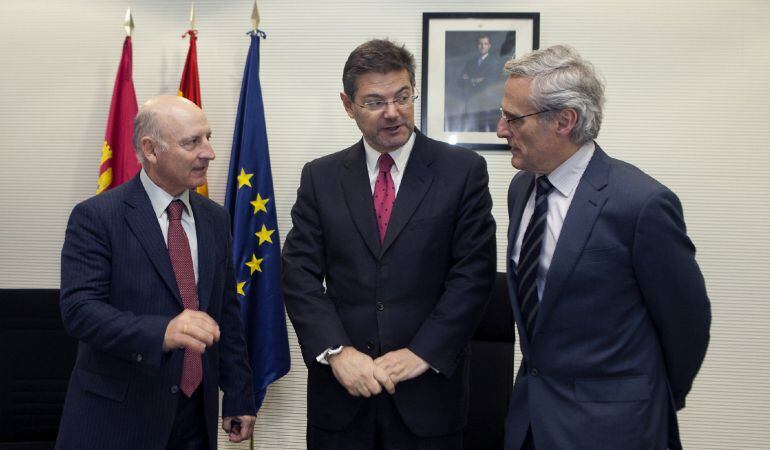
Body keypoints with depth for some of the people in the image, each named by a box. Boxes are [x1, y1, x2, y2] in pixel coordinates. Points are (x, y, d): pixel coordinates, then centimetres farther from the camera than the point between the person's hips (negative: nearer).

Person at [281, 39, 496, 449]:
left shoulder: (463, 170, -1)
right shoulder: (320, 177, 5)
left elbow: (473, 273, -6)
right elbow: (299, 272, 0)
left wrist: (422, 353, -13)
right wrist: (336, 351, -12)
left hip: (428, 390, -1)